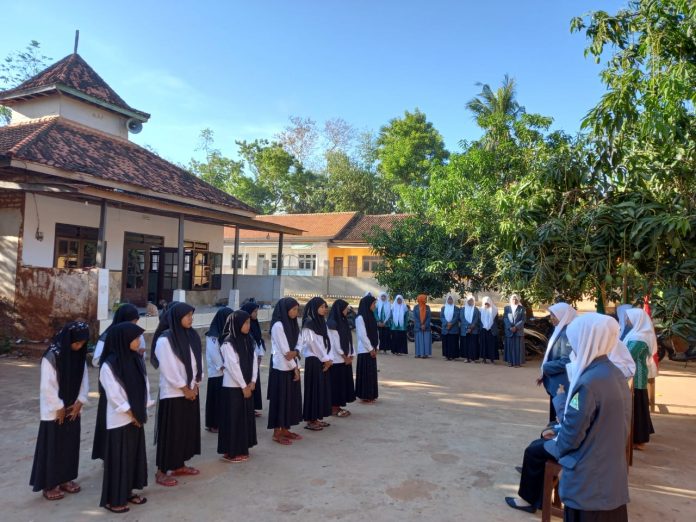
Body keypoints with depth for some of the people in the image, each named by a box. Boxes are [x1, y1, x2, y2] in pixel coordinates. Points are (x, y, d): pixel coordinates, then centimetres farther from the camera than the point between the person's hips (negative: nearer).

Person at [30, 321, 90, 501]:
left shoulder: (79, 355, -1)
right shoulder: (51, 357, -20)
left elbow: (84, 380, 4)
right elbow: (47, 387, -19)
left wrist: (79, 402, -5)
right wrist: (59, 408, -14)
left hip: (73, 409, 6)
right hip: (54, 412, -6)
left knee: (70, 445, 13)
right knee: (52, 447, 4)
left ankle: (65, 479, 27)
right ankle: (49, 484, 18)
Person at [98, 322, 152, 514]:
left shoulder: (136, 360, 3)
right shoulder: (109, 365, -19)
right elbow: (114, 395, -18)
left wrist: (142, 411, 2)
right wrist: (130, 413, -11)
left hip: (137, 418, 7)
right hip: (120, 420, -7)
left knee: (135, 455, 15)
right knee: (118, 459, 3)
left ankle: (128, 492, 30)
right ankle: (113, 499, 17)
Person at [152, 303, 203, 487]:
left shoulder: (192, 336, 5)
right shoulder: (165, 340, -16)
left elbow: (198, 362, 7)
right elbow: (169, 369, -17)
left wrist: (195, 385, -1)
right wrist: (184, 388, -12)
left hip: (191, 391, 7)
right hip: (173, 393, -7)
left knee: (188, 429, 14)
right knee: (170, 432, 0)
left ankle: (179, 465, 29)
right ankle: (161, 471, 13)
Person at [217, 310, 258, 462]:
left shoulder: (249, 340, 6)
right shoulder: (228, 343, -15)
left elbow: (254, 361, 5)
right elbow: (233, 366, -18)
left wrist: (252, 382, -5)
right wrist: (243, 386, -15)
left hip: (247, 386, 7)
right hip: (233, 387, -7)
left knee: (246, 417, 13)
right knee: (233, 419, 1)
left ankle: (242, 449, 26)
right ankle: (231, 452, 12)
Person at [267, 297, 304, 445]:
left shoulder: (292, 324, 10)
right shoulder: (278, 325, -16)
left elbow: (298, 344, 7)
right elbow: (284, 350, -17)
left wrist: (295, 352, -16)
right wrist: (295, 368, -11)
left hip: (291, 367, 8)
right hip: (281, 368, -8)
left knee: (291, 398, 12)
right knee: (280, 399, -1)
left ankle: (285, 429, 22)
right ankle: (277, 433, 9)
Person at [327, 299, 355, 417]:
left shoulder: (343, 322, 12)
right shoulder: (332, 324, -13)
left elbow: (349, 340, 11)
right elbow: (335, 343, -15)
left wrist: (350, 356, 3)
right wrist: (345, 357, -10)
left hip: (346, 359, 8)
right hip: (337, 359, -8)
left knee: (344, 382, 12)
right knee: (336, 383, -1)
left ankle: (338, 406, 21)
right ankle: (334, 408, 8)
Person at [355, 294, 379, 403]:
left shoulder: (371, 316, 11)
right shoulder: (360, 318, -15)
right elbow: (362, 335, -18)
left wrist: (376, 347, 6)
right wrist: (370, 349, -13)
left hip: (371, 349, 8)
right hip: (365, 350, -8)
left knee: (372, 372, 12)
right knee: (365, 372, -1)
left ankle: (370, 395, 20)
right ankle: (365, 396, 8)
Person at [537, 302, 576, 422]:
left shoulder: (567, 333, -21)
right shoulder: (560, 331, 9)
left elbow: (566, 362, -26)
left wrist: (545, 367, -15)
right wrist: (545, 374, 8)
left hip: (562, 385, -9)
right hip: (556, 383, 9)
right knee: (554, 414, 18)